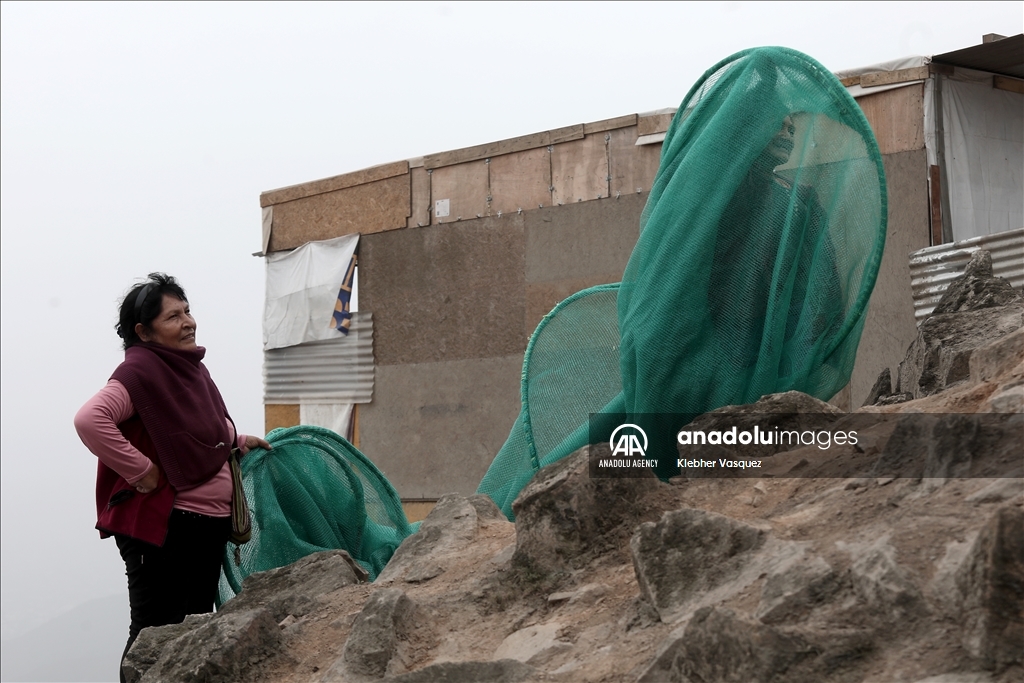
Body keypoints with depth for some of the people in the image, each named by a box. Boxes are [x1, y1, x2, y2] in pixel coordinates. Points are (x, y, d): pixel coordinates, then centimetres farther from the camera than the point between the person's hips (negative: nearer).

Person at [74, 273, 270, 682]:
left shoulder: (189, 365, 11)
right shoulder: (140, 370, -17)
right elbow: (90, 420, -32)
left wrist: (238, 440, 15)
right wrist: (141, 470, -25)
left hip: (209, 521, 9)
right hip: (162, 525, -9)